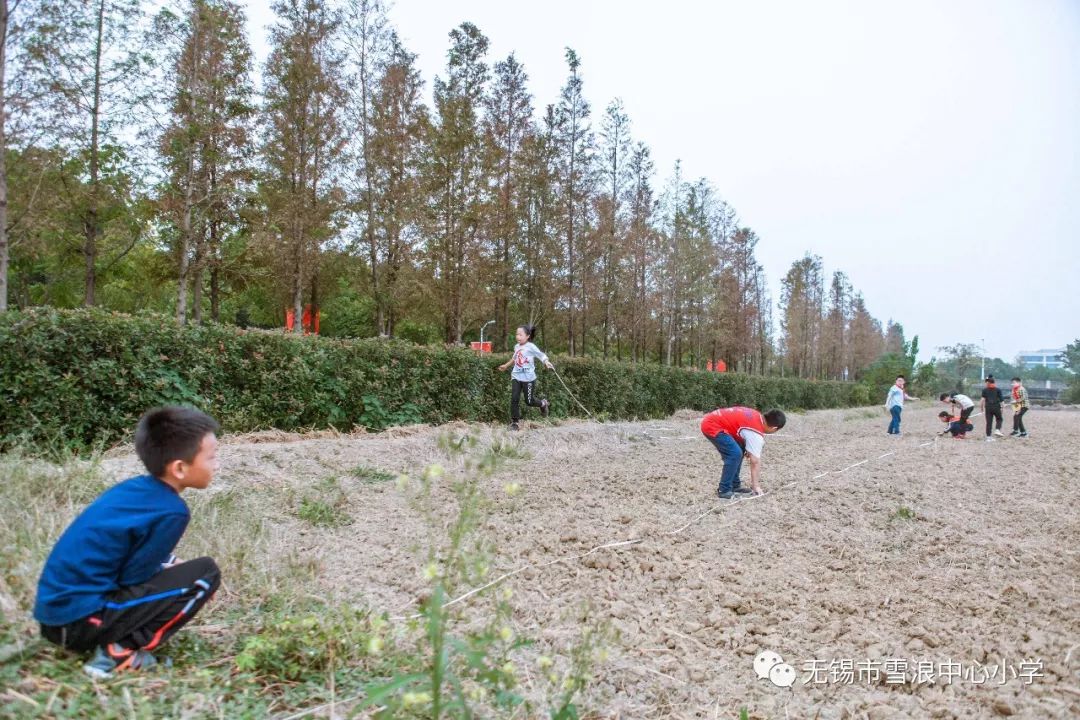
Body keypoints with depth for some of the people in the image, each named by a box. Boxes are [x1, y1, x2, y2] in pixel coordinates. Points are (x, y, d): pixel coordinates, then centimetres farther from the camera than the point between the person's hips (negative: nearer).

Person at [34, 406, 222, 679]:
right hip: (81, 618, -9)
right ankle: (120, 652, -10)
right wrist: (174, 571, 7)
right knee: (205, 573, -8)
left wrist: (168, 565, 9)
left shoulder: (135, 486, 7)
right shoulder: (171, 510, -18)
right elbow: (132, 580, -11)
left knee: (167, 564, 25)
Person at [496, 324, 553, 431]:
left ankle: (543, 403, 34)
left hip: (528, 378, -5)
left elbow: (541, 355, -17)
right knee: (514, 399, -5)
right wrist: (506, 365, 39)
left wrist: (546, 362, -38)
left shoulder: (531, 347, -13)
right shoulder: (516, 347, 7)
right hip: (516, 377, 5)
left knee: (529, 401, 3)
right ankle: (514, 422, 4)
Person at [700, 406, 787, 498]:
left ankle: (734, 486, 19)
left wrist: (748, 449, 18)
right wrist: (755, 486, -1)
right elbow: (755, 462, -9)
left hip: (713, 419, 10)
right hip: (712, 426, -10)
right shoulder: (756, 434, -14)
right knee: (735, 454, -17)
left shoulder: (758, 417, 10)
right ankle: (724, 490, -9)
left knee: (738, 452, 15)